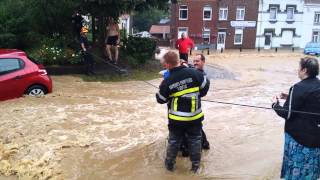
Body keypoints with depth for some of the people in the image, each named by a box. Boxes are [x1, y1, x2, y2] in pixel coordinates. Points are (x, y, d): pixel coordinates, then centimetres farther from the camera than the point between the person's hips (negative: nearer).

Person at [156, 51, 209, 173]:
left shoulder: (167, 81, -16)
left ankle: (169, 163, 32)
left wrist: (162, 88, 15)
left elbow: (161, 100, -2)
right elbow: (205, 86, 0)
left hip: (176, 118, -1)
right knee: (195, 140, 17)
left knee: (173, 141, 18)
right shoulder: (194, 73, -14)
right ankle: (195, 165, 27)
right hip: (195, 116, 1)